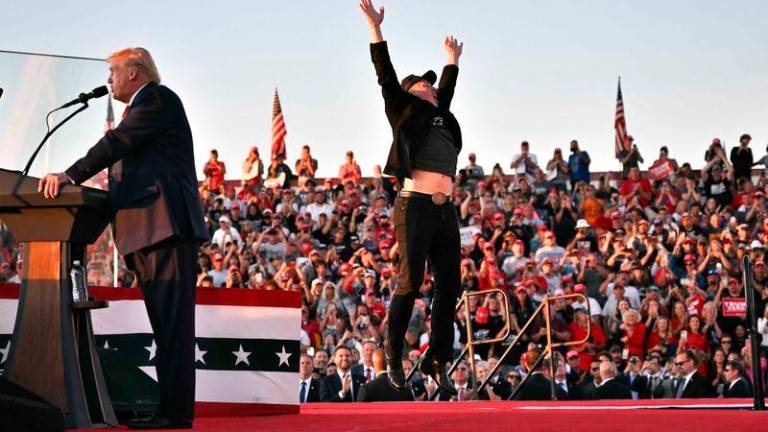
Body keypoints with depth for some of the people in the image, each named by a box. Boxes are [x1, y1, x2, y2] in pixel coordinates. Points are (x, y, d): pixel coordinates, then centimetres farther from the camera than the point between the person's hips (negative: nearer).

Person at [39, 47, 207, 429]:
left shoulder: (159, 99, -4)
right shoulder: (140, 109, 26)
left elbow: (117, 144, -15)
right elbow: (120, 154, 21)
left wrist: (70, 176, -19)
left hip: (166, 224, -11)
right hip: (146, 231, 11)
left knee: (172, 321, -13)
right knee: (164, 324, 9)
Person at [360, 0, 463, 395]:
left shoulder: (440, 117, 23)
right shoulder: (405, 111, 8)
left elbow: (447, 91, 42)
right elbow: (386, 76, 1)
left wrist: (453, 60, 53)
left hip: (445, 212, 7)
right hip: (415, 207, -7)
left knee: (448, 288, 2)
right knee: (410, 283, -9)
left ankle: (436, 361, 8)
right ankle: (393, 356, 2)